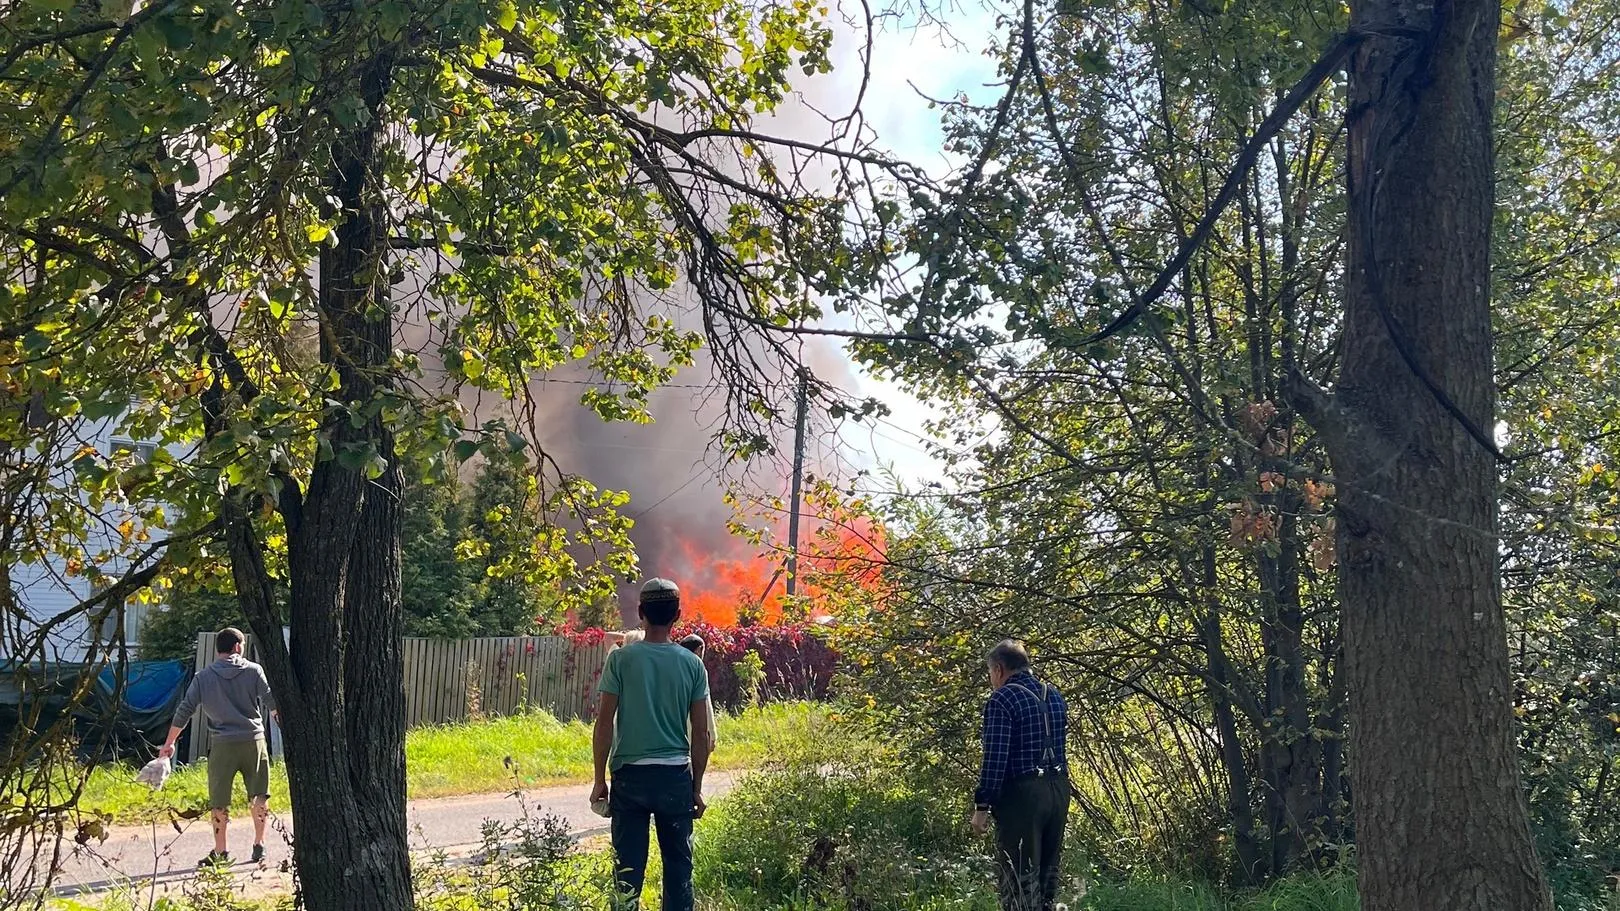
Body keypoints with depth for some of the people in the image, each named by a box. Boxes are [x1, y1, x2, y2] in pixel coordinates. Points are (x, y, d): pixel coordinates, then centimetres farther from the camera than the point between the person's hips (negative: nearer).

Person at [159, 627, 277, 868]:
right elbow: (272, 703, -1)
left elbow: (185, 710, 4)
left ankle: (220, 851, 10)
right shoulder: (253, 670, 2)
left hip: (222, 744, 0)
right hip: (253, 740, 0)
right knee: (259, 795, 13)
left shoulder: (203, 677, 4)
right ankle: (259, 846, 16)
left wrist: (170, 742, 11)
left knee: (219, 801, 7)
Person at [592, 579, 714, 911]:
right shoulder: (692, 664, 1)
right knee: (678, 864, 10)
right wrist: (697, 788, 11)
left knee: (629, 865, 3)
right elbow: (701, 733, 2)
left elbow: (605, 722, -6)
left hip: (630, 775, -1)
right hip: (676, 775, 1)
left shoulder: (621, 659, -5)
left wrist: (600, 780, 3)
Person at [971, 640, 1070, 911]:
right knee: (1047, 872, 15)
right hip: (1058, 791, 8)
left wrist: (982, 806, -12)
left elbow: (995, 757, -15)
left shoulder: (1002, 699, -11)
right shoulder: (1054, 697, 13)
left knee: (1020, 879, -5)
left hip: (1021, 794, -8)